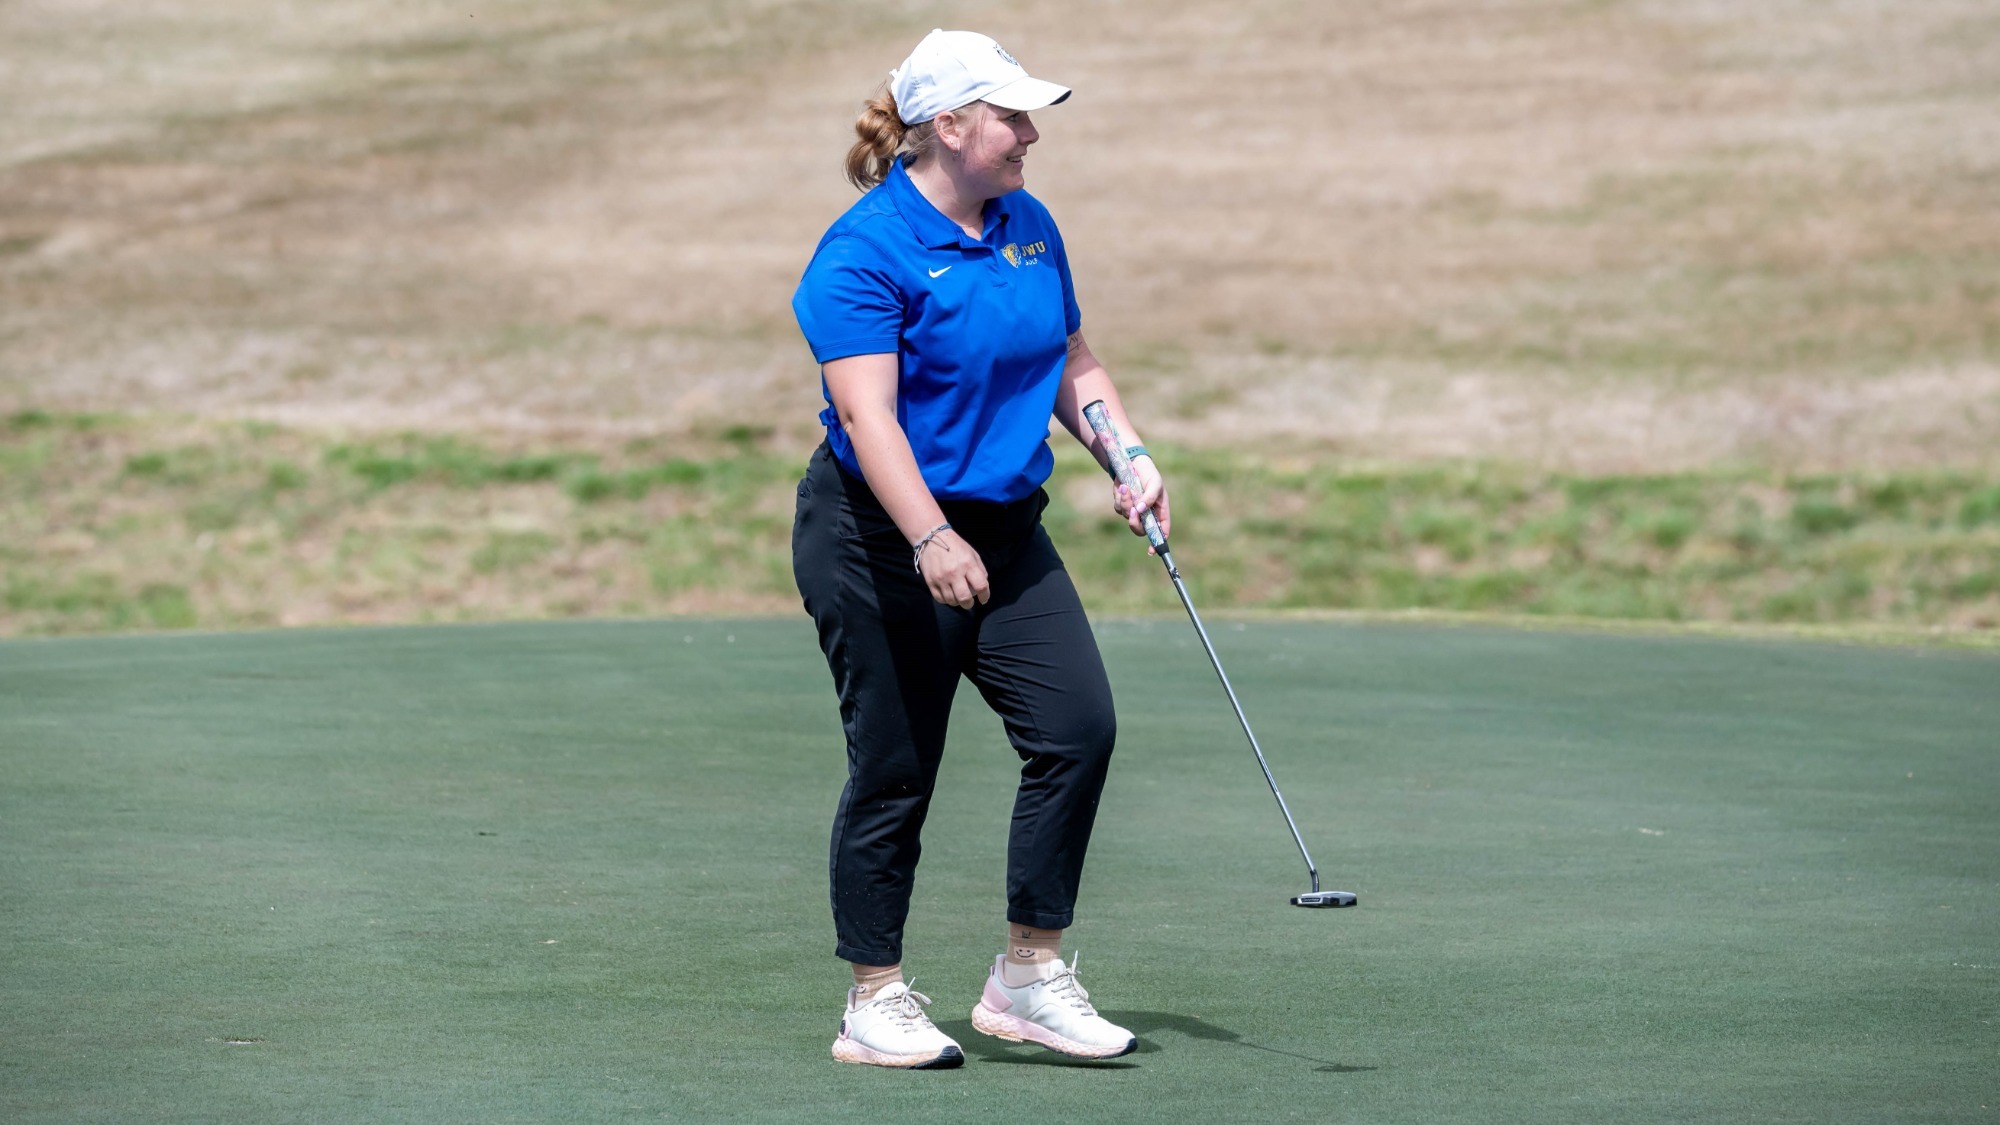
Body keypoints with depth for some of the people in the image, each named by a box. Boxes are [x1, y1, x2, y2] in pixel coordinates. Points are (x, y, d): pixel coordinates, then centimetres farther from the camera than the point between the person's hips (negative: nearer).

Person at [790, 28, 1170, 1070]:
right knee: (895, 771, -1)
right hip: (882, 541, -7)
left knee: (1077, 724, -6)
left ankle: (1028, 976, 4)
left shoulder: (1029, 225, 8)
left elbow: (1072, 363, 20)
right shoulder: (867, 250, -16)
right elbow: (866, 413, -24)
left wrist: (1130, 457, 4)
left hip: (1005, 532, 7)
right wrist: (931, 540, -33)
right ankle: (875, 1003, 12)